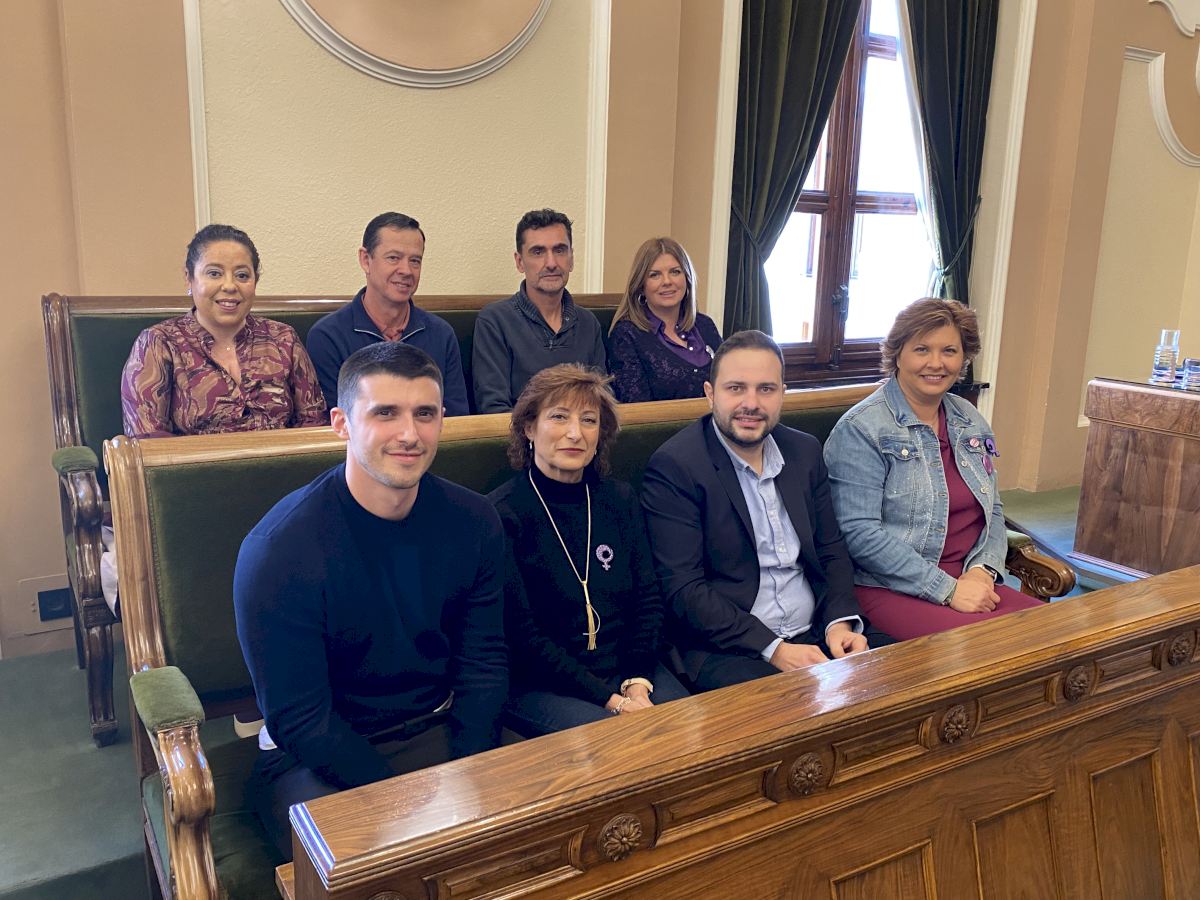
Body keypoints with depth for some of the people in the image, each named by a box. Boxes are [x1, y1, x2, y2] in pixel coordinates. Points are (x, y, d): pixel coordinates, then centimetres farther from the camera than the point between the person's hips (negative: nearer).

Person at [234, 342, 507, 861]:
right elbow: (300, 719, -16)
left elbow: (484, 661, 0)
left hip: (440, 730, 5)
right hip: (315, 756, -4)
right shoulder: (279, 549, -18)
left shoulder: (473, 523, -5)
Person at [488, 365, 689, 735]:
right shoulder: (503, 514, -9)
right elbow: (521, 634, -12)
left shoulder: (621, 500, 8)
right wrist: (610, 700, -15)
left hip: (629, 668, 5)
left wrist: (638, 684, -8)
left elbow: (648, 598, 8)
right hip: (541, 686, -5)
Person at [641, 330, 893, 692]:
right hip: (725, 648, -6)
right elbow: (683, 589, -14)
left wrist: (840, 621, -4)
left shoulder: (805, 450, 9)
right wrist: (773, 648, -20)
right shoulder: (674, 466, -11)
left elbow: (832, 550, 14)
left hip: (818, 634, 7)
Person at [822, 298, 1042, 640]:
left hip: (971, 582, 7)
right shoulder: (861, 429, -9)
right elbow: (859, 533, -16)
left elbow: (993, 512, 18)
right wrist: (947, 590, -17)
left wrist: (981, 571, -3)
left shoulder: (971, 422, 14)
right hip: (889, 588, -7)